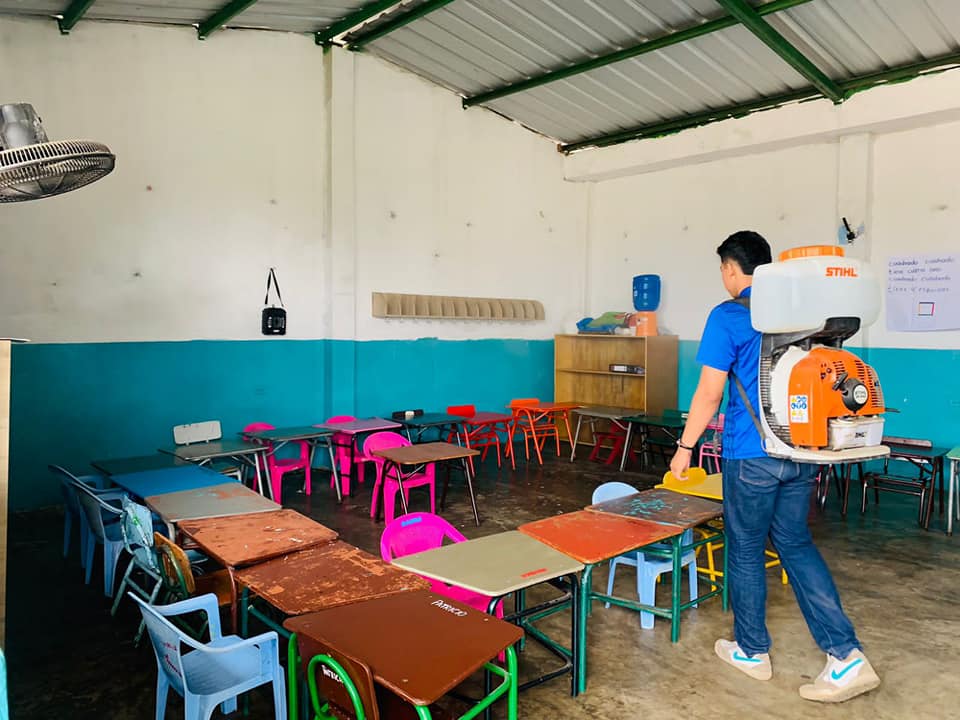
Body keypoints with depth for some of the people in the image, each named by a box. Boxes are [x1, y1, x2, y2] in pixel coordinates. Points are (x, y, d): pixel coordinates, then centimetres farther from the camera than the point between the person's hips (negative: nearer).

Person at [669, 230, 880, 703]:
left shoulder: (728, 317, -12)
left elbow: (709, 394, -14)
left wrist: (685, 446, -2)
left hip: (752, 455, -6)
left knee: (745, 552, 10)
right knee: (796, 544, 17)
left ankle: (752, 651, 26)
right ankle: (847, 655, 10)